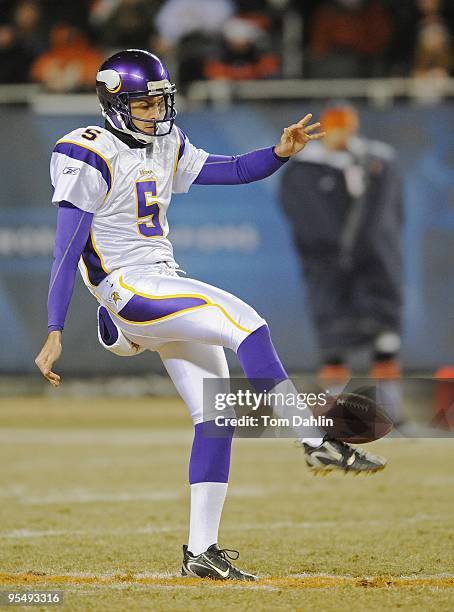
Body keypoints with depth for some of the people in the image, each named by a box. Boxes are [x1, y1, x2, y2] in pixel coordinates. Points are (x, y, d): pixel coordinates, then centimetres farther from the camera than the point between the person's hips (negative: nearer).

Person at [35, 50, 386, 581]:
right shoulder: (90, 158, -10)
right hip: (128, 289, -9)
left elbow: (233, 171, 17)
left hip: (167, 289, 9)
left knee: (216, 416, 2)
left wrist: (281, 152, -5)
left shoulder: (166, 148, 14)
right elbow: (67, 249, -14)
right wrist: (54, 334, -18)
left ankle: (201, 552, 4)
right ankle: (317, 443, -24)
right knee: (245, 322, -24)